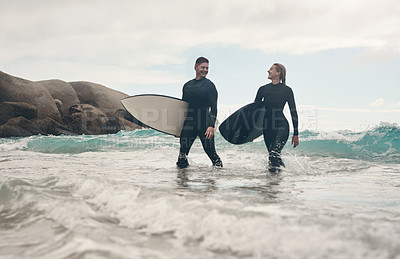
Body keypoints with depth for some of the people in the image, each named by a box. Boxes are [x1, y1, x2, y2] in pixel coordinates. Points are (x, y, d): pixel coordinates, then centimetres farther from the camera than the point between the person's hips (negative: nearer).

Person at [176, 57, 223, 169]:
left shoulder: (209, 85, 1)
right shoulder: (187, 85, 14)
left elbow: (214, 107, -6)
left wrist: (212, 126, -17)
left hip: (204, 123, -4)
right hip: (188, 123, 4)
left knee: (210, 150, -2)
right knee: (183, 150, -3)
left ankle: (218, 164, 17)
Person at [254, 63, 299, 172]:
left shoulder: (286, 90, -1)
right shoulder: (263, 89, 9)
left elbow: (293, 111, 1)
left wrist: (296, 134, -1)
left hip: (281, 126, -5)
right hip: (267, 127, 5)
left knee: (274, 153, -23)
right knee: (274, 156, 8)